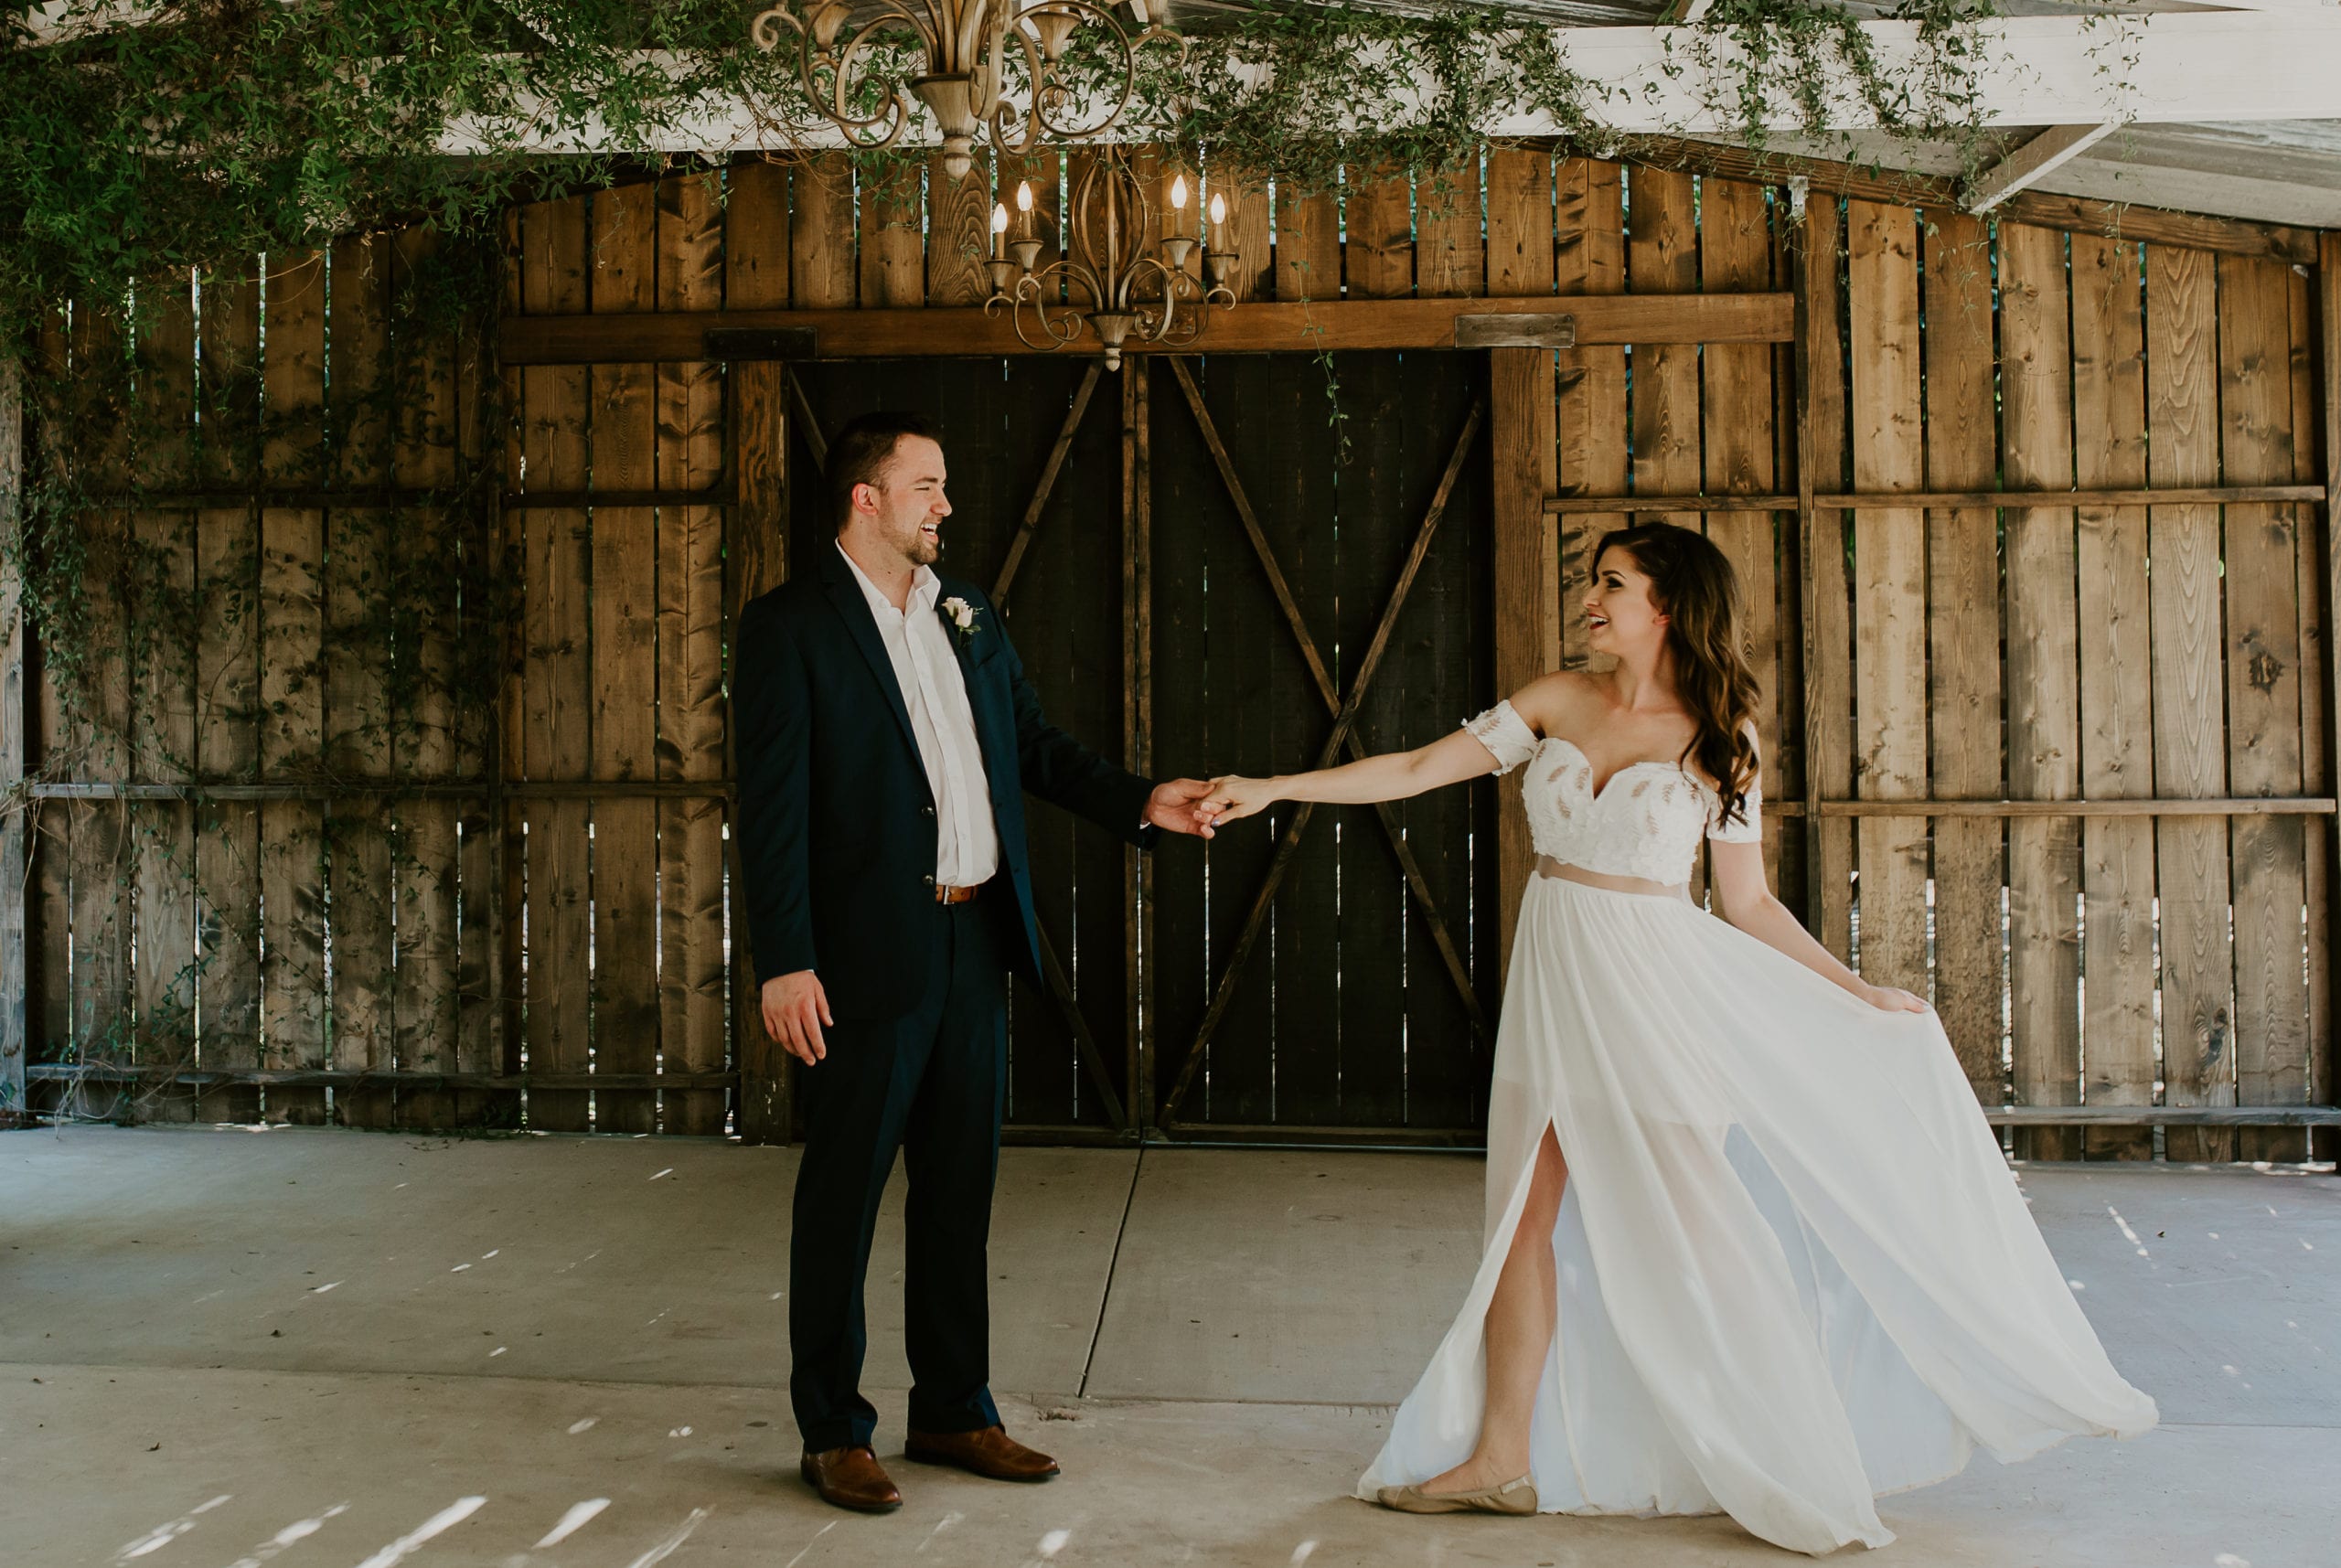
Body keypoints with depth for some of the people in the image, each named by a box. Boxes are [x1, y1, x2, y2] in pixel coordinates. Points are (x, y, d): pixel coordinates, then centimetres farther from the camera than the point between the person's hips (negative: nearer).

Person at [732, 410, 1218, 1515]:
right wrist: (783, 964, -17)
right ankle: (832, 1433, 18)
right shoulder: (788, 626, -7)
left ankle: (953, 1411, 27)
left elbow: (1034, 745, 18)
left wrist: (1140, 803, 3)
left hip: (974, 943, 7)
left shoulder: (967, 613, 13)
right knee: (843, 1192, 5)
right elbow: (770, 804, -12)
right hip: (866, 957, -6)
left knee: (960, 1186, 14)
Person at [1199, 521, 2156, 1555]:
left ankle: (1777, 1469, 15)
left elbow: (1747, 904, 2)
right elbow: (1419, 771, 2)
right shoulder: (1556, 702, 4)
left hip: (1662, 984, -3)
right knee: (1530, 1206, 5)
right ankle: (1501, 1455, 14)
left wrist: (1859, 994, -2)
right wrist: (1274, 790, -3)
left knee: (1687, 1218, 0)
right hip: (1557, 981, 3)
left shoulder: (1718, 738, -2)